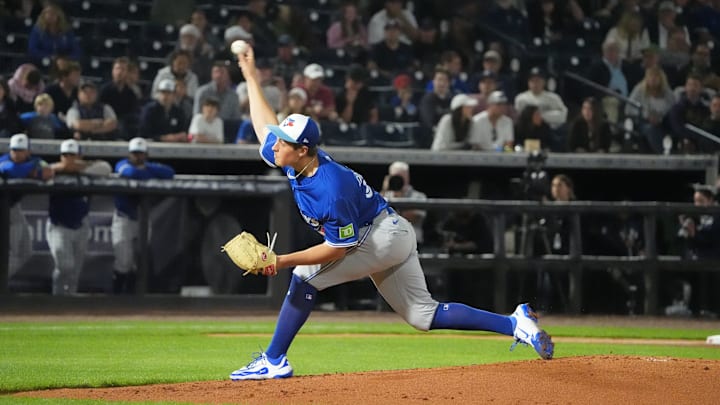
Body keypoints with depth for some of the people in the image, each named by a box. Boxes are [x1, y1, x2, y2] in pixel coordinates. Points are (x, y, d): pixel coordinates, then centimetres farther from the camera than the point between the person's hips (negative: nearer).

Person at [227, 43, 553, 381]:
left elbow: (337, 249, -26)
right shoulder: (296, 163, -6)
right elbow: (265, 125, 10)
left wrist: (284, 260, -29)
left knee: (306, 275, -16)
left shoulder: (331, 191, -31)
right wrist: (251, 77, 13)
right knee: (423, 315, 10)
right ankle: (515, 323, 7)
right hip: (392, 236, 10)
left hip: (383, 236, -10)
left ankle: (274, 361, -13)